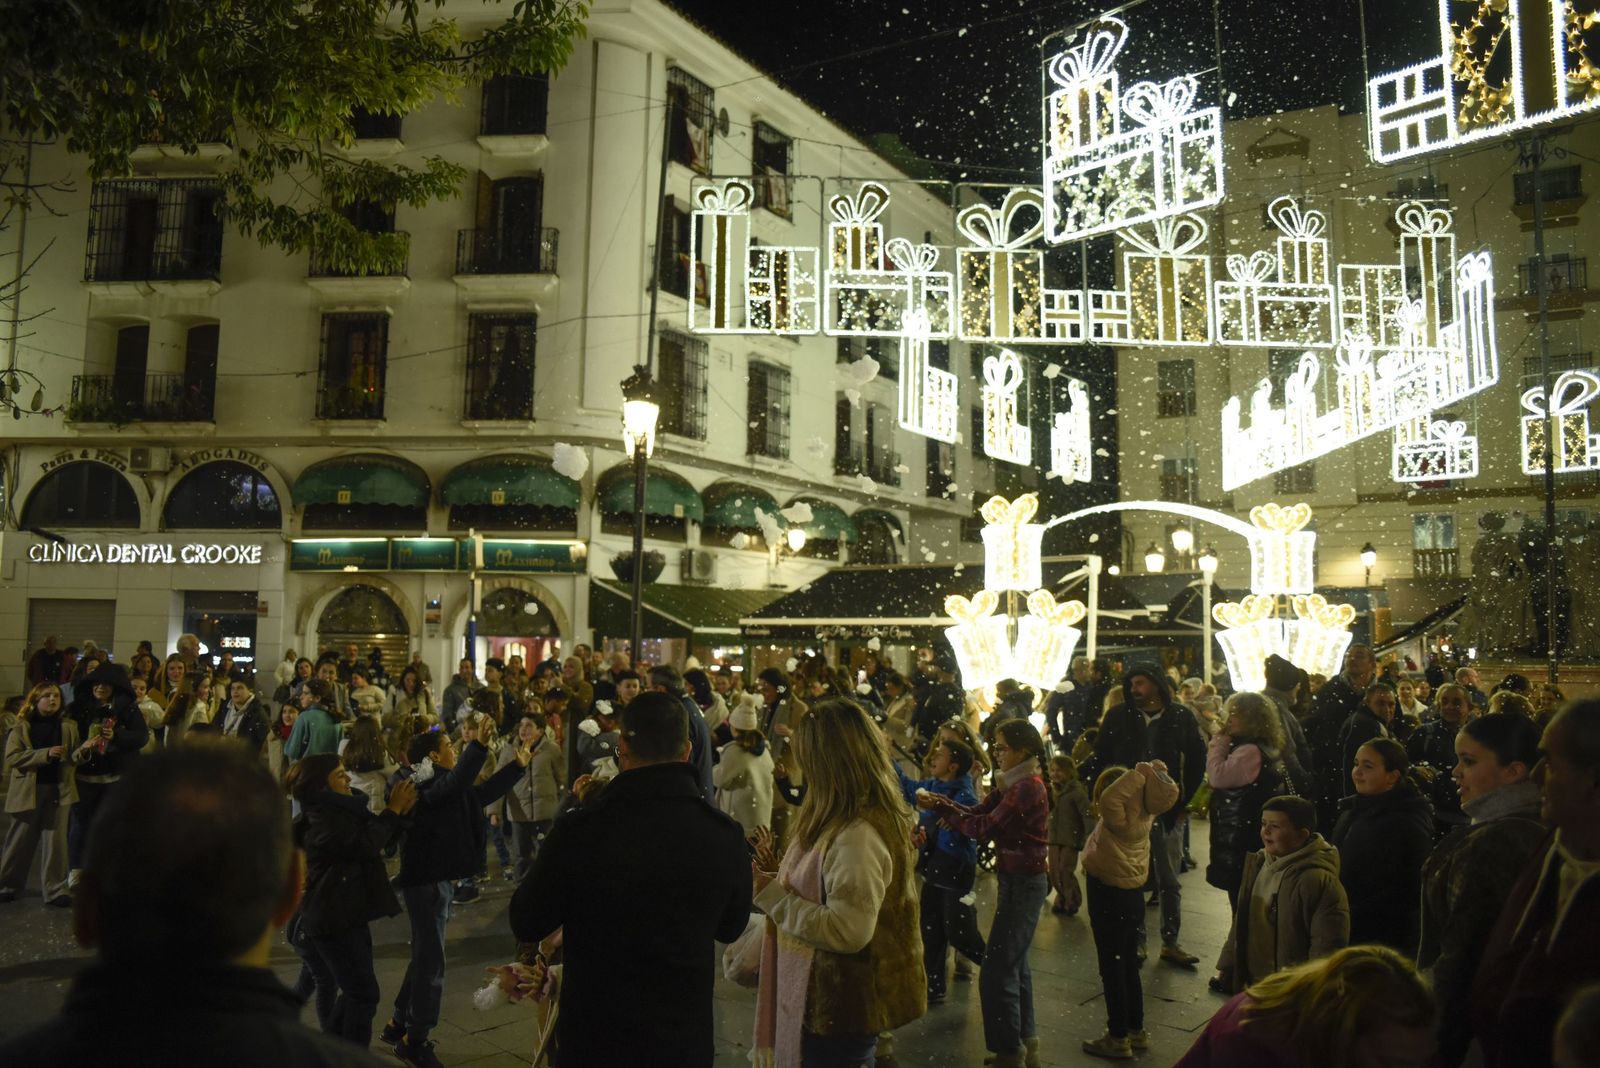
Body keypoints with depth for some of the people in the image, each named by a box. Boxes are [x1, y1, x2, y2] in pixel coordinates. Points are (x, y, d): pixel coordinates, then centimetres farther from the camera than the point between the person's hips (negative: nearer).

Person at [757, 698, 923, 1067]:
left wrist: (772, 896, -22)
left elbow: (848, 930, -29)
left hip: (840, 1005, -9)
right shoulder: (846, 823, 4)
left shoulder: (858, 836, -27)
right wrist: (779, 880, 5)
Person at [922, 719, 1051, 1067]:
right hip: (1017, 879, 10)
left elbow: (985, 828, -21)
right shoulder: (1014, 783, 11)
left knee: (996, 971, -5)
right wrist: (940, 802, -10)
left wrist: (941, 808, -13)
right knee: (1014, 962, 20)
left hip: (1024, 883, -10)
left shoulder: (1028, 787, -20)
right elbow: (979, 811, 4)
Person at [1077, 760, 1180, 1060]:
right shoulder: (1143, 815, 0)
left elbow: (1109, 799, -43)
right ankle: (1136, 1031, 30)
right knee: (1129, 965, 19)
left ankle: (1118, 1038, 11)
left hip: (1110, 898, -9)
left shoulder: (1121, 819, -24)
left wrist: (1137, 775, -32)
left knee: (1112, 968, 2)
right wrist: (1145, 775, -1)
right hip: (1131, 896, 9)